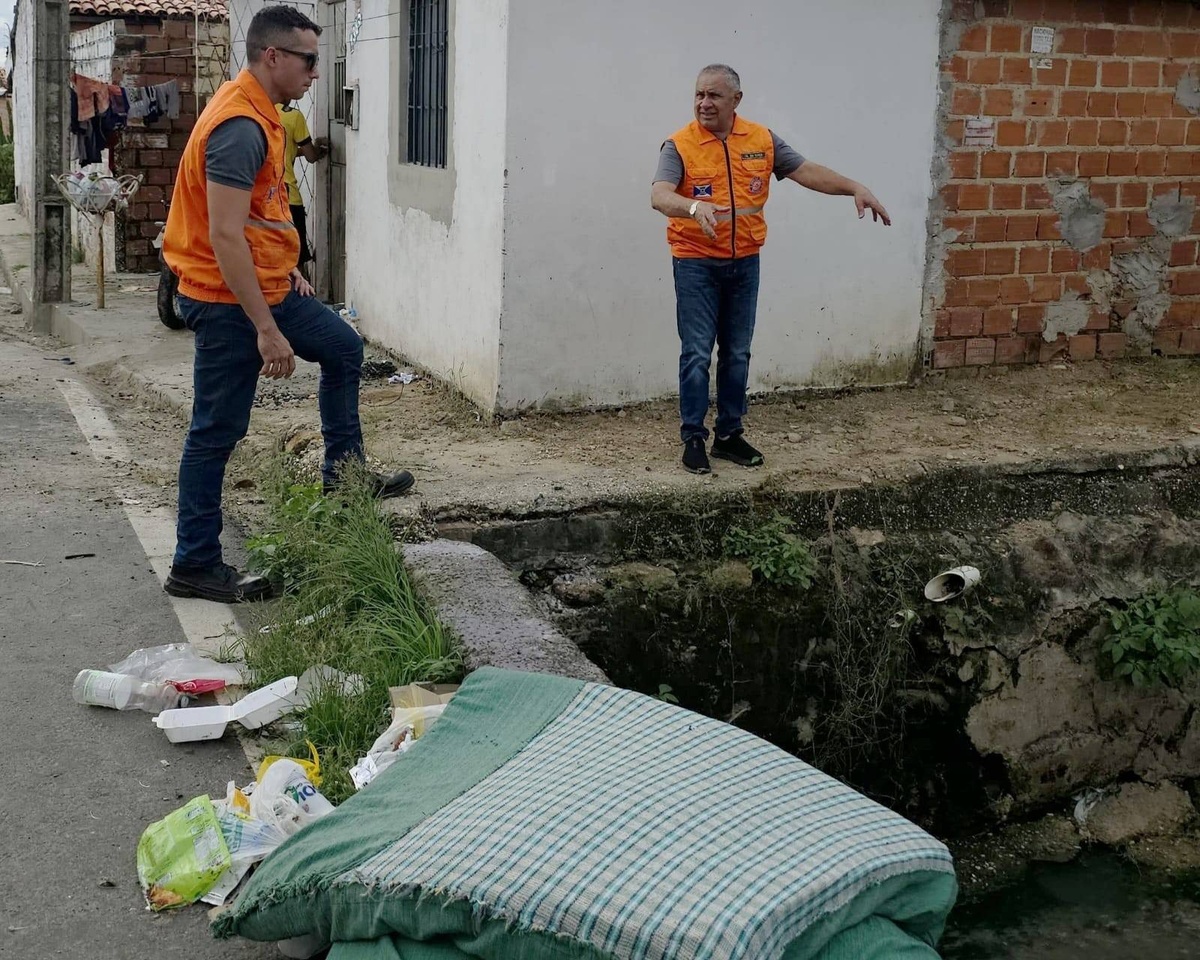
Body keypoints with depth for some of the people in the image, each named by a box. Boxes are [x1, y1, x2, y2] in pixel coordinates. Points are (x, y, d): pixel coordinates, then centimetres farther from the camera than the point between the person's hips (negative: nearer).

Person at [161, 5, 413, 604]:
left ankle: (343, 472, 33)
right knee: (217, 432, -2)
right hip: (227, 301, -10)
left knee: (343, 348, 23)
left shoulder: (260, 115, 9)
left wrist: (287, 270, 19)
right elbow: (225, 237, -28)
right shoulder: (240, 126, -23)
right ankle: (194, 566, 8)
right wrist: (267, 331, -28)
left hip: (268, 285, 10)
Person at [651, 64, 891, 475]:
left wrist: (855, 189, -7)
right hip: (696, 264, -4)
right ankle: (693, 438, 8)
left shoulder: (761, 139, 2)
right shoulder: (680, 145, -11)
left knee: (737, 353, 11)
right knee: (697, 353, -2)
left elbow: (806, 171, 4)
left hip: (744, 263, 4)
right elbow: (659, 196, -25)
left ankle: (729, 434, 22)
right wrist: (695, 206, -45)